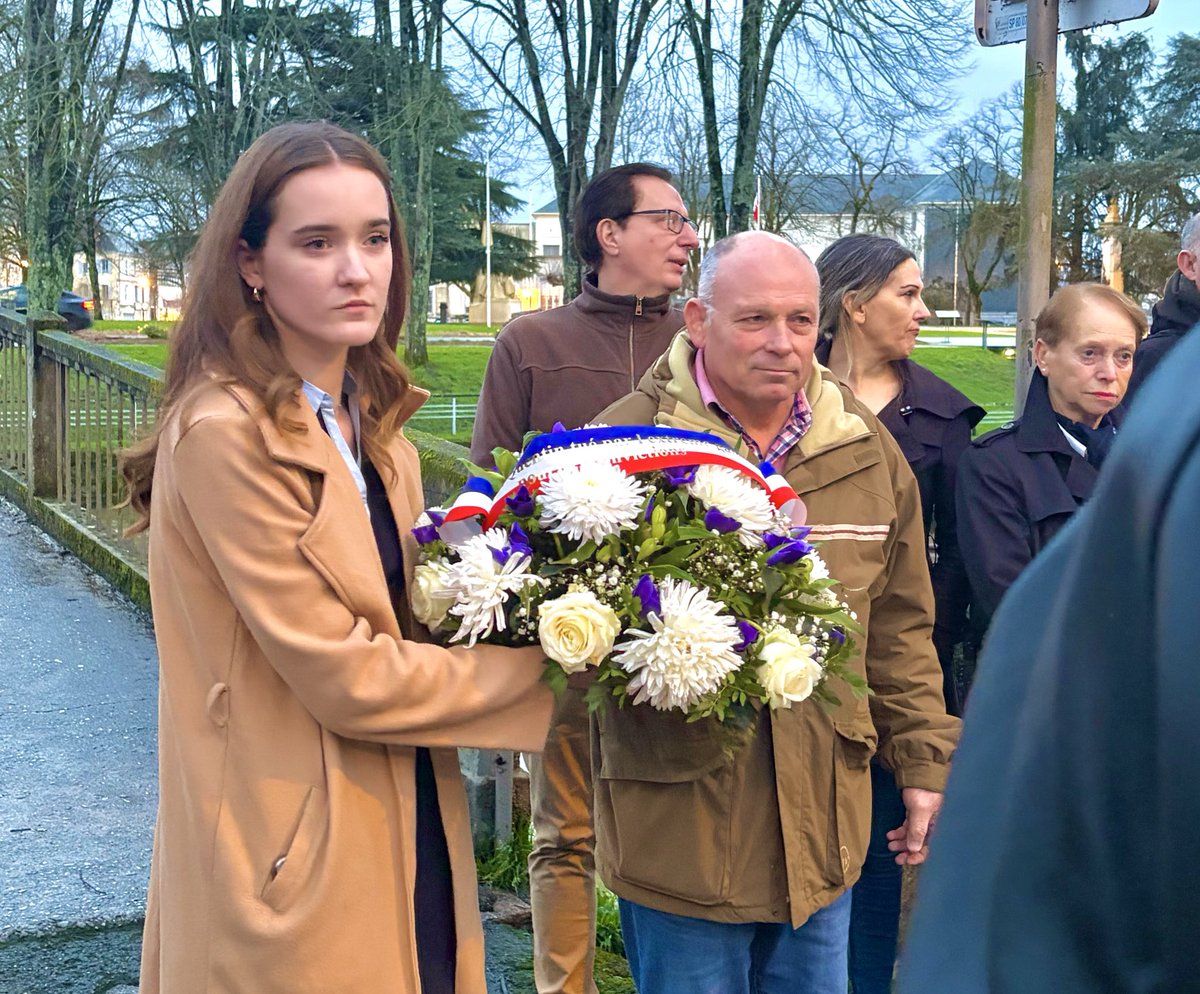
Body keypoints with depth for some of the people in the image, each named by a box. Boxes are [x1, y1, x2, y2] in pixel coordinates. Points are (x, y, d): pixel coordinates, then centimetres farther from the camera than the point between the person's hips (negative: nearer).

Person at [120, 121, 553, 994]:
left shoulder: (372, 424, 7)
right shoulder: (226, 435, -20)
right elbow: (346, 677, -20)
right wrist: (537, 668, -10)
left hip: (409, 841, 8)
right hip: (301, 868, -8)